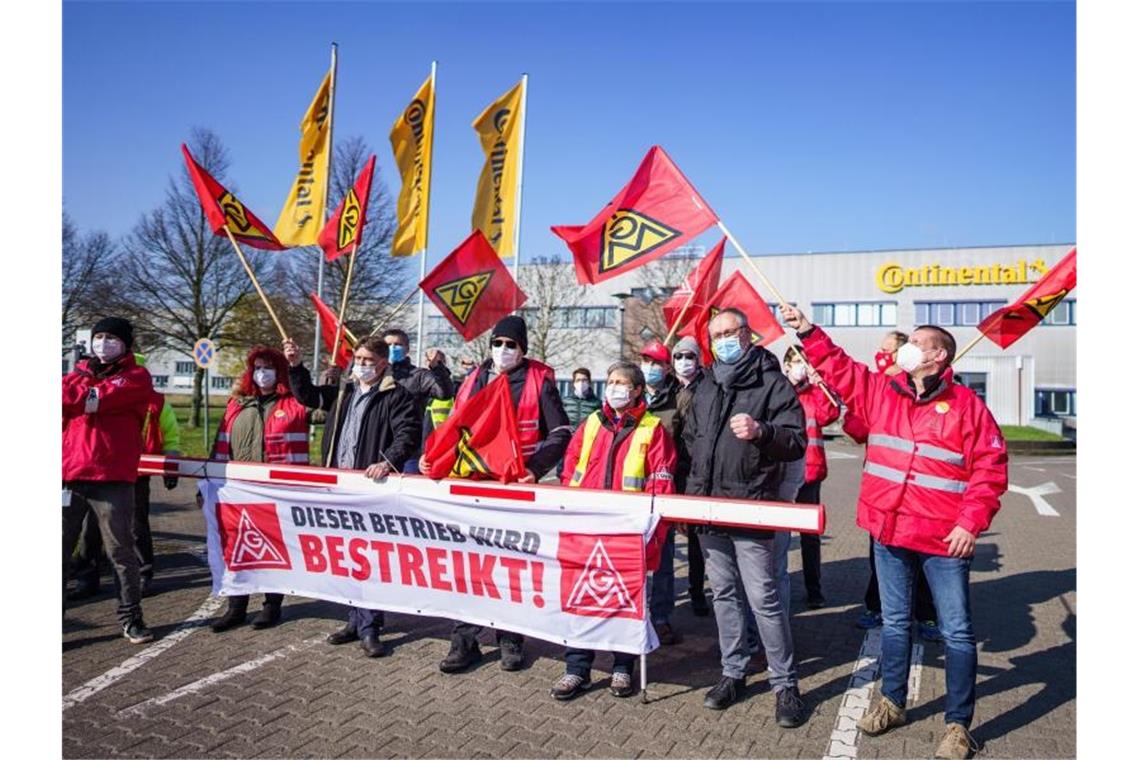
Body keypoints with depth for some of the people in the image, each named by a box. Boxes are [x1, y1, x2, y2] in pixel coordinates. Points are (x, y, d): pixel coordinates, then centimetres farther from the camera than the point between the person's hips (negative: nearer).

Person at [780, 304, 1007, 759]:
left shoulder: (965, 405, -7)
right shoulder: (879, 391, 6)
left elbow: (991, 466, -8)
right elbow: (839, 367, 9)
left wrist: (971, 522, -15)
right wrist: (807, 332, -2)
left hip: (944, 539, -4)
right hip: (889, 533, 4)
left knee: (957, 632, 5)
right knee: (894, 622, 18)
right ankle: (892, 703, 35)